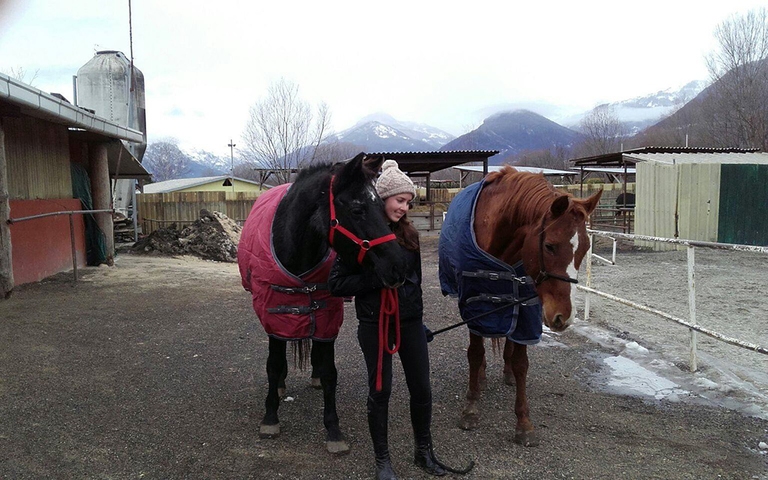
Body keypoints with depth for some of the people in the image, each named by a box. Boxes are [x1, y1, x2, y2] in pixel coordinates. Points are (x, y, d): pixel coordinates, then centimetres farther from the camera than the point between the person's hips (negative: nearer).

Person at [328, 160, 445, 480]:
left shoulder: (409, 235, 4)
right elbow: (336, 284, -13)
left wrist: (417, 314, 16)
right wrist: (378, 278, -22)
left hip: (410, 322, 5)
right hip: (375, 325, -5)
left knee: (421, 388, 11)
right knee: (380, 391, 7)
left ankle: (424, 451, 31)